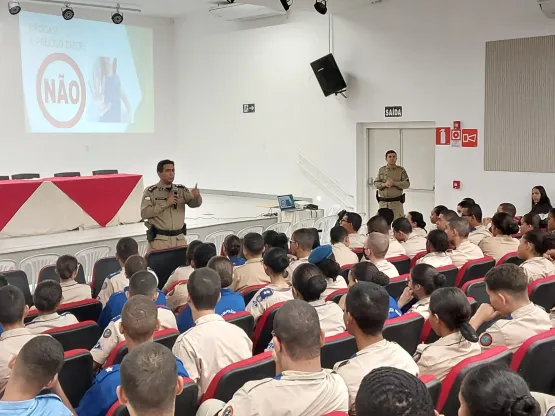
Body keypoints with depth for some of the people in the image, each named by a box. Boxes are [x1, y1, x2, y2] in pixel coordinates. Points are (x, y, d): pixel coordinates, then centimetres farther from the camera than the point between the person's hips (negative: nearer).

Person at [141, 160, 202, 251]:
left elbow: (194, 203, -5)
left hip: (179, 239, 3)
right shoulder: (150, 192, -3)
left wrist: (196, 196, -28)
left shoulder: (181, 190, 7)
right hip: (159, 239, -3)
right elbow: (144, 213, -12)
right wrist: (166, 204, -15)